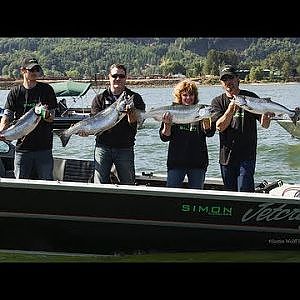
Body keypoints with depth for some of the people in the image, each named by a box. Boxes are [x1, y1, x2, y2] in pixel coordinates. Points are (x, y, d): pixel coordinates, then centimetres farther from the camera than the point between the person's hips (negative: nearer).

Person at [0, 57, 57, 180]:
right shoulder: (15, 92, 4)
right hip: (22, 147, 0)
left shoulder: (46, 89, 3)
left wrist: (46, 115, -22)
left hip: (44, 147, 0)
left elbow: (52, 117, 2)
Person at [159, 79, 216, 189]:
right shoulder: (172, 112, 3)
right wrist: (167, 124, -18)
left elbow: (209, 132, -8)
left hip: (198, 162, 1)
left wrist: (206, 118, -23)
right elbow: (164, 137, 0)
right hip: (176, 161, -1)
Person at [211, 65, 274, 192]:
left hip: (247, 156, -3)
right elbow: (219, 126, -9)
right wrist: (231, 108, -22)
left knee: (244, 193, -13)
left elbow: (264, 125, -1)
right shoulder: (218, 101, 7)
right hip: (226, 157, 3)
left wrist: (266, 115, -23)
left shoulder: (250, 97, 3)